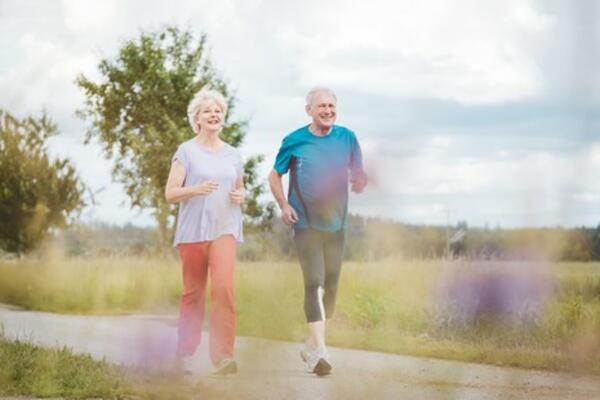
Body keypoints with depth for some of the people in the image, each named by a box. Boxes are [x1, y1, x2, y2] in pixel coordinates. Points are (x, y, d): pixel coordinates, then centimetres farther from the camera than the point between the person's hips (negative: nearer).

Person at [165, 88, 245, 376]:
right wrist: (197, 189, -20)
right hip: (193, 230, -2)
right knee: (193, 293, 3)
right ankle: (185, 355, 17)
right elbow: (170, 194, -2)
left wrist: (241, 196, 2)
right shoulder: (187, 151, 2)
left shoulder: (233, 155, 14)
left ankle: (222, 356, -18)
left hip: (224, 229, 2)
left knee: (224, 287, -17)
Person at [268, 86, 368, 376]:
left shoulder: (347, 138, 3)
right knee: (315, 282, -16)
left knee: (331, 286, 11)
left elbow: (358, 178, 5)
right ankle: (319, 350, -21)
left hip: (335, 223, 4)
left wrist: (360, 182, -19)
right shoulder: (294, 141, -2)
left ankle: (311, 345, 27)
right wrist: (283, 205, -7)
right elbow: (275, 175, 8)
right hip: (306, 223, -4)